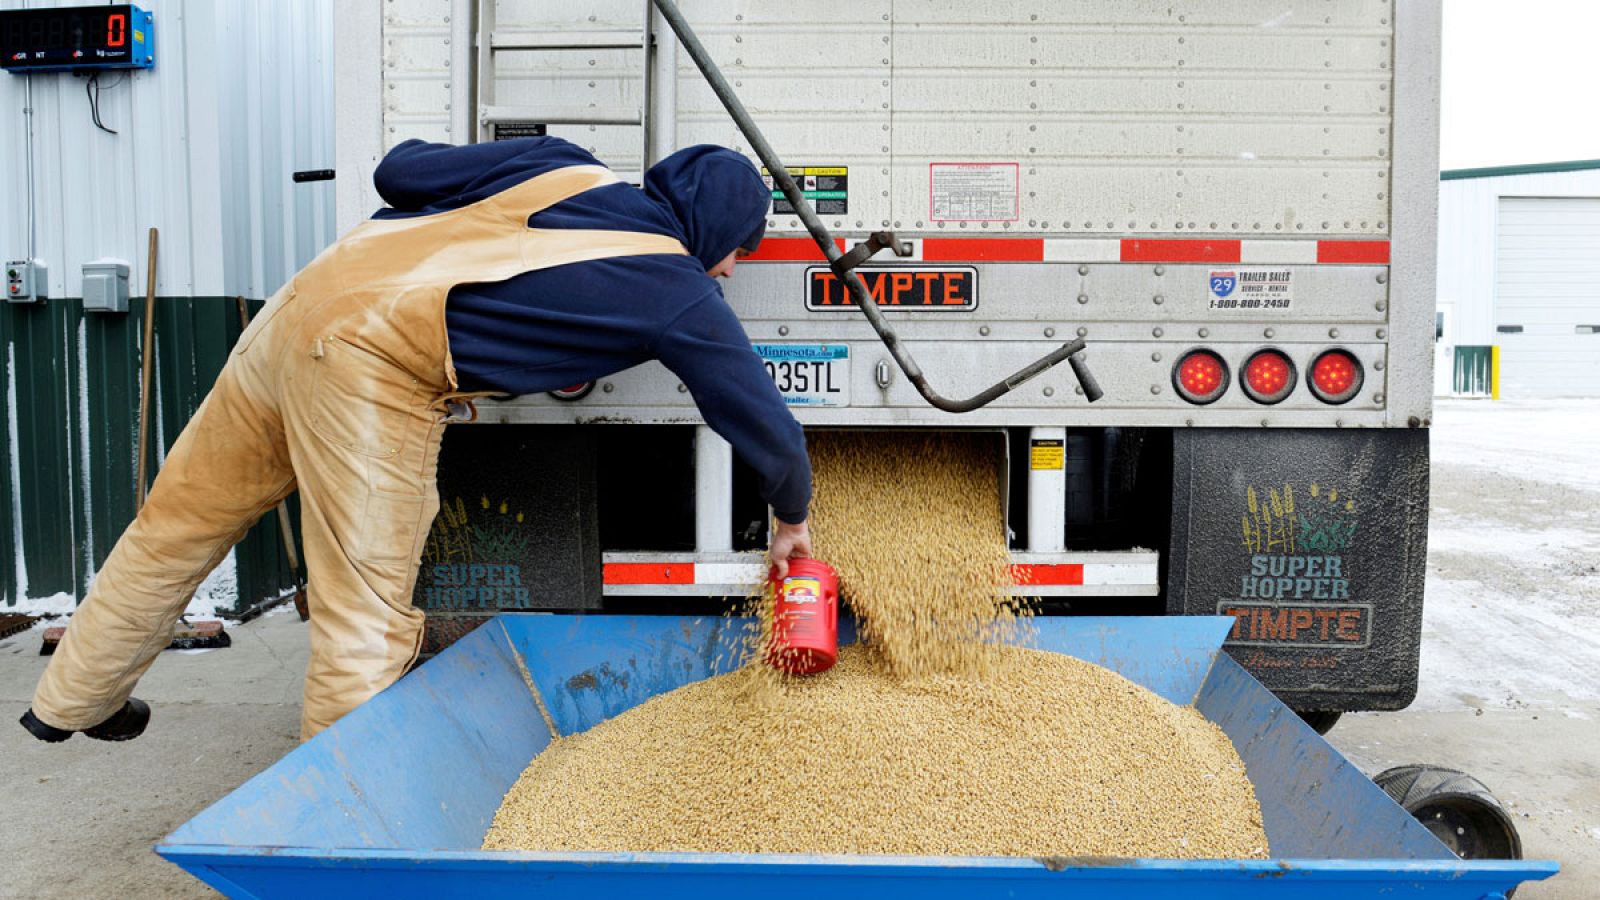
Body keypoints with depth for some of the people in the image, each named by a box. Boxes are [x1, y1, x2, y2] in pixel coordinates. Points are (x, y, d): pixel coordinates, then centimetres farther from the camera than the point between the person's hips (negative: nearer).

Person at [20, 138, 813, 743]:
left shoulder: (563, 166, 15)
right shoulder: (680, 296, 3)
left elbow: (401, 170, 15)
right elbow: (767, 425, 10)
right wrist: (792, 520, 28)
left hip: (302, 300, 8)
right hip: (377, 366, -8)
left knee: (180, 519, 24)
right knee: (366, 623, 5)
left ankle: (73, 700, 47)